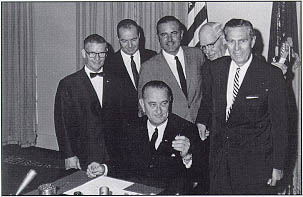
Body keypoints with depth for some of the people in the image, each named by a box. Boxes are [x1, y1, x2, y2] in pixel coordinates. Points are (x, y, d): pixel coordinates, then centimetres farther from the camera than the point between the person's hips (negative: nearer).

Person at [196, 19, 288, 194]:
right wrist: (201, 123, 7)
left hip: (255, 160, -3)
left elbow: (279, 123, -6)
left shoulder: (272, 75, -8)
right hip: (219, 157, 4)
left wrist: (277, 165, -6)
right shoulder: (213, 69, 3)